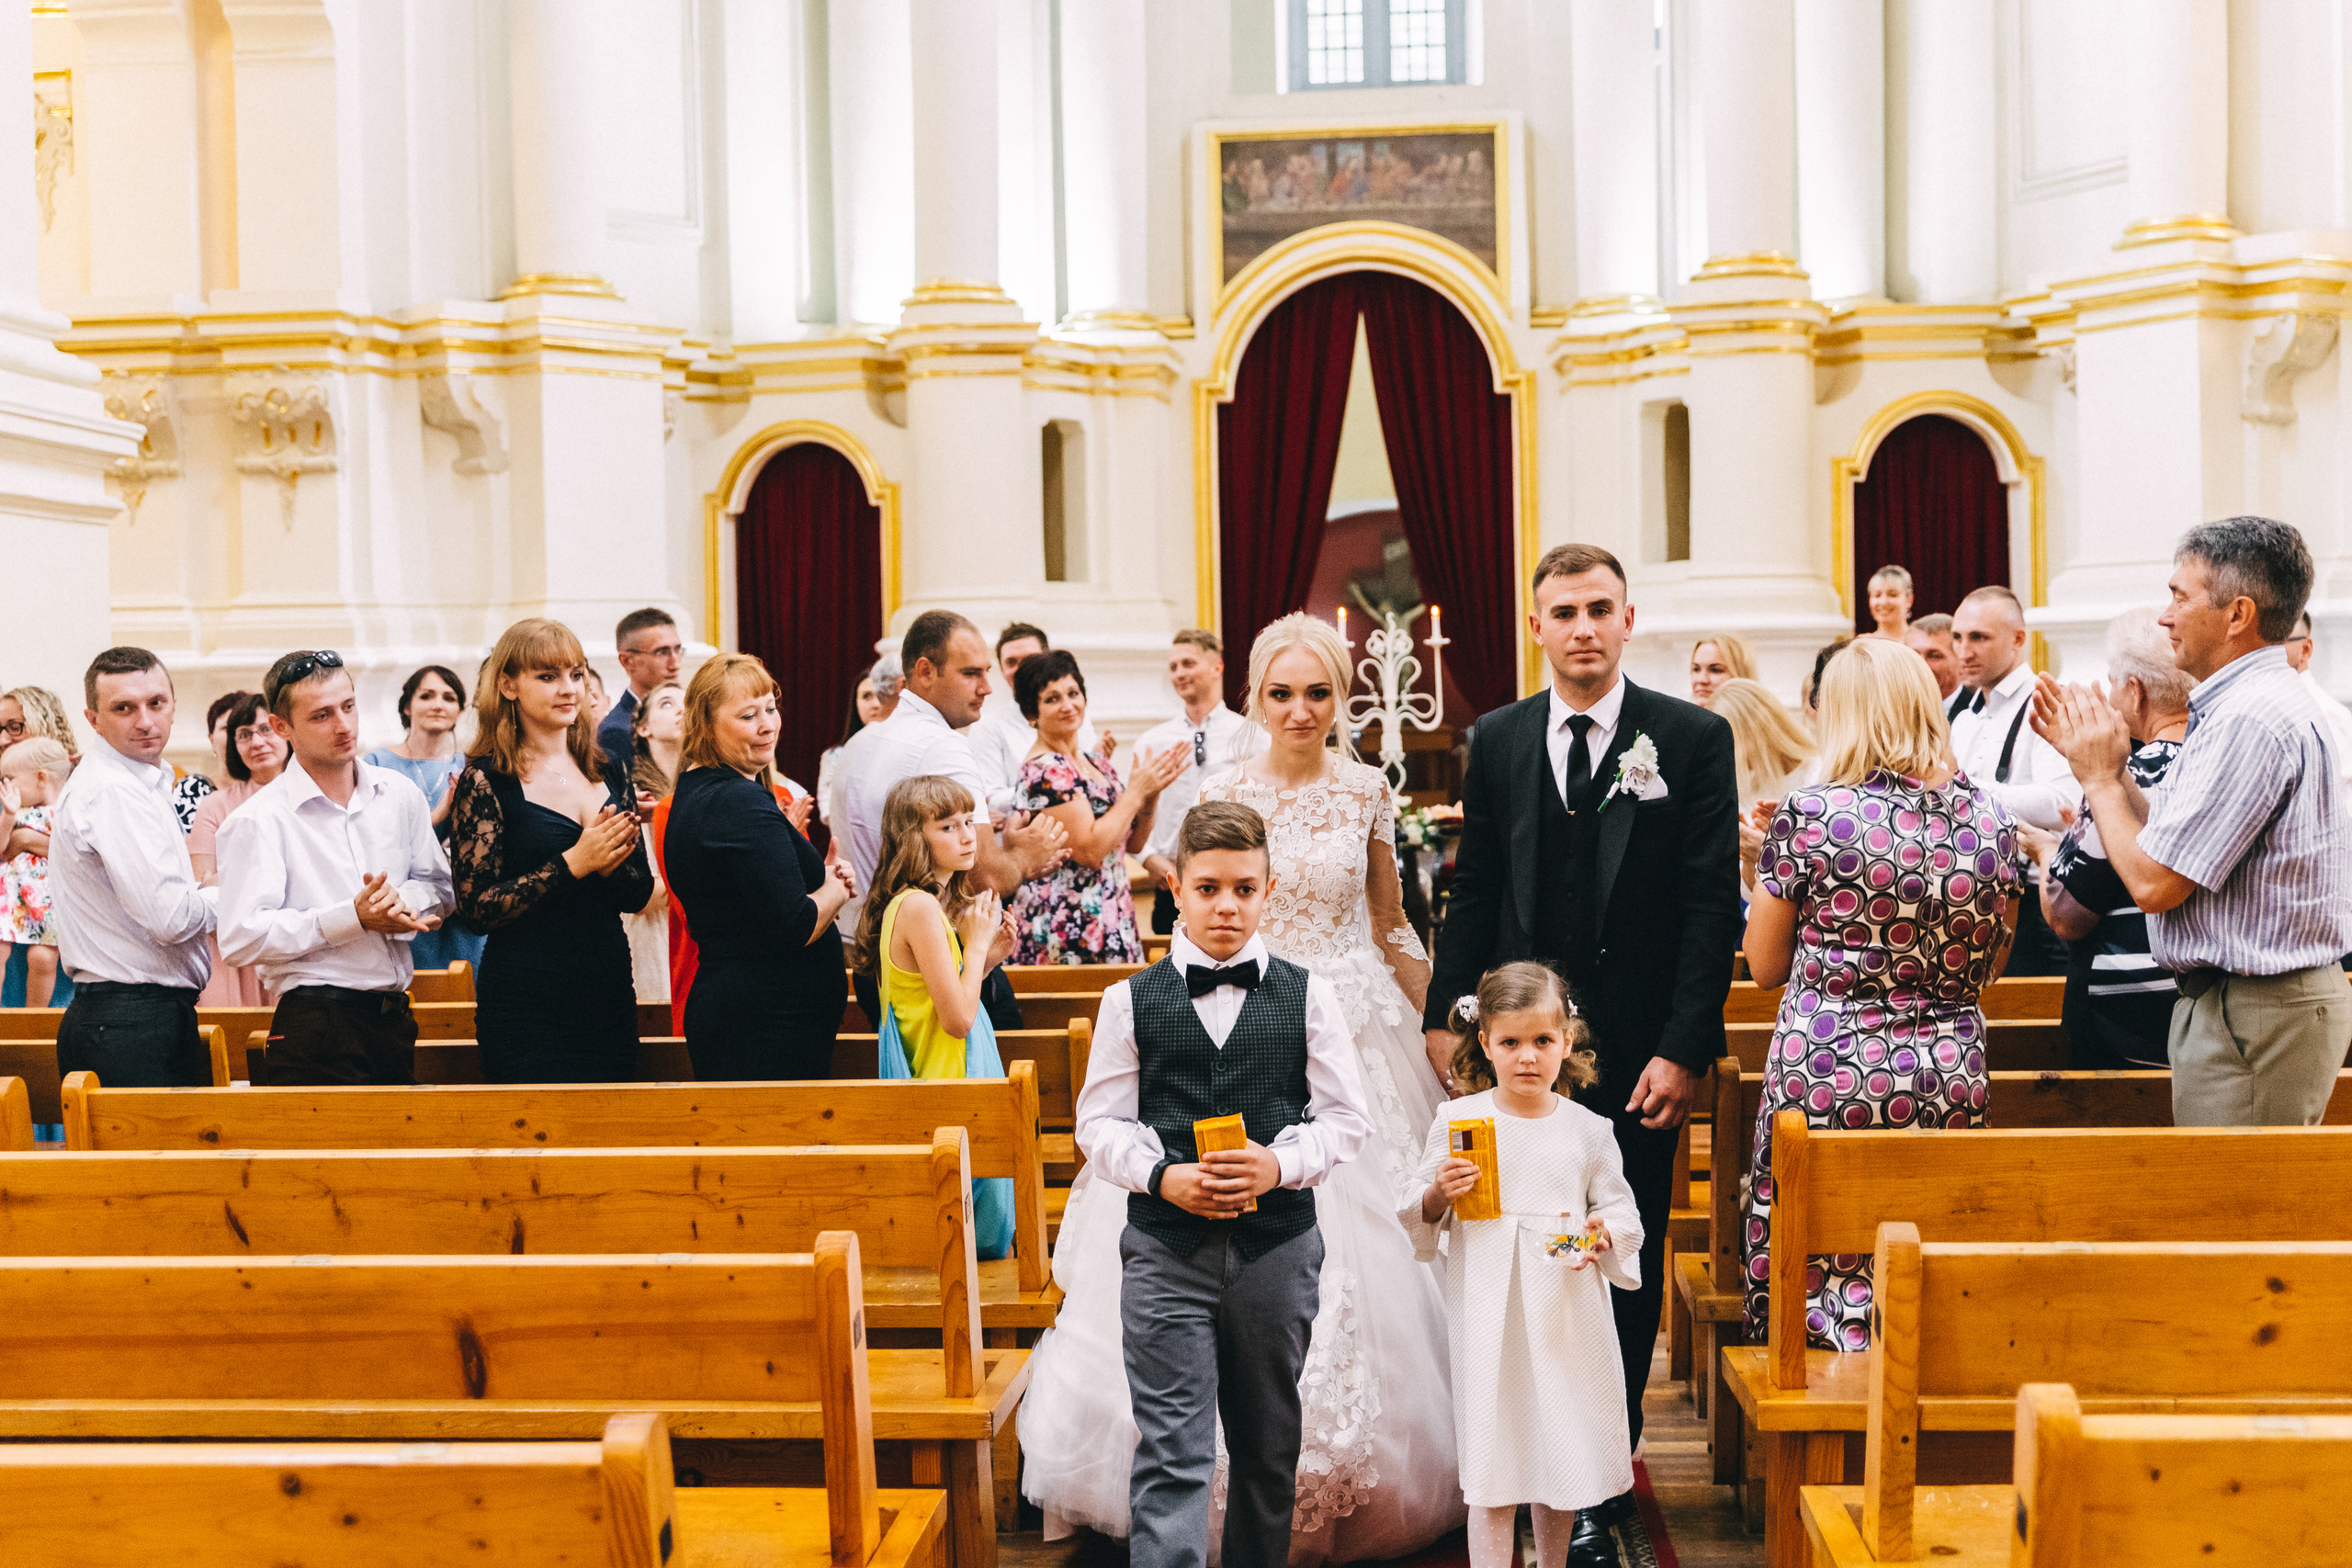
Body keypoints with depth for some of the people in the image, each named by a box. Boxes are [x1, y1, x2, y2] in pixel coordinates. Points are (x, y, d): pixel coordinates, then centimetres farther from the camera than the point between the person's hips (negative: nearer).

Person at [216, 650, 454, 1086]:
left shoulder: (400, 795, 11)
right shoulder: (258, 822, -8)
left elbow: (440, 887, 18)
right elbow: (241, 939, -16)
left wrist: (402, 900, -6)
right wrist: (353, 918, -20)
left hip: (394, 1021, 6)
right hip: (316, 1030, -6)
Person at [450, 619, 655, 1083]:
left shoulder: (609, 772, 10)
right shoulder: (485, 780, -5)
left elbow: (641, 892, 12)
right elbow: (477, 907, -11)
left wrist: (610, 866, -10)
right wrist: (573, 864, -19)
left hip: (610, 995, 5)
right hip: (526, 1005, -5)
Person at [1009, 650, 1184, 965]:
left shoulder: (1099, 767, 14)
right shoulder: (1044, 771, -13)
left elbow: (1133, 843, 20)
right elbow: (1089, 850, -20)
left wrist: (1151, 795, 2)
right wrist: (1137, 791, -11)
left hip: (1113, 922, 8)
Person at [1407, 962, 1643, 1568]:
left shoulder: (1588, 1130, 2)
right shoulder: (1457, 1122, -1)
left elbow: (1620, 1210, 9)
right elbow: (1421, 1216, 5)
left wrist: (1602, 1234, -12)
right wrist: (1439, 1193, -16)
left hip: (1568, 1312, 2)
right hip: (1489, 1311, -2)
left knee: (1564, 1452, 12)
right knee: (1493, 1460, -2)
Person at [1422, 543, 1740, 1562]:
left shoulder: (1692, 738, -3)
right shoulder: (1497, 741, 6)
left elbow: (1713, 904, -6)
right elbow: (1473, 892, 11)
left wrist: (1685, 1048, -12)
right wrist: (1446, 1015, 4)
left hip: (1638, 1054, -2)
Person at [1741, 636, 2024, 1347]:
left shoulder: (1807, 814, -8)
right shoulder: (1992, 820, 2)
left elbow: (1765, 966, 2)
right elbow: (1987, 970, 14)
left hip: (1825, 1080, -4)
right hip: (1951, 1079, 4)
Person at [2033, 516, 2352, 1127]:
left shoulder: (2250, 720, -21)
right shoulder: (2262, 700, 14)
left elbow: (2154, 883, -21)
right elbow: (2171, 843, 13)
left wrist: (2099, 777, -7)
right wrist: (2102, 759, 11)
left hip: (2251, 1020, -11)